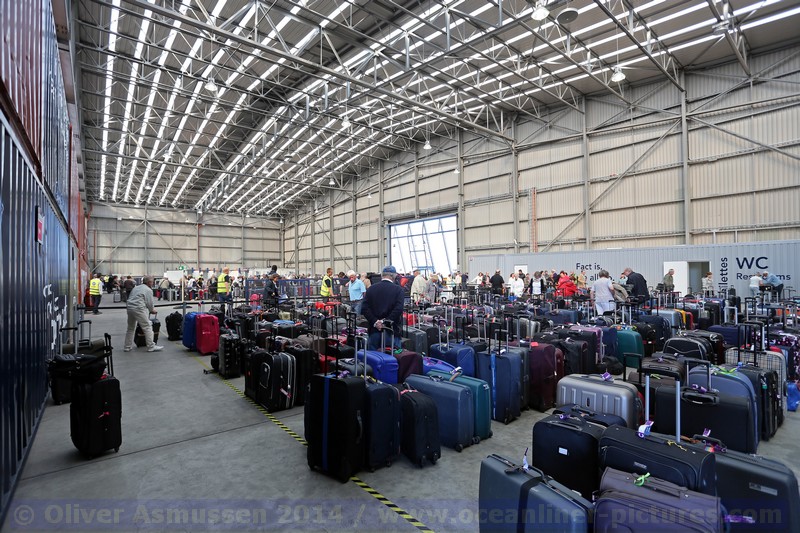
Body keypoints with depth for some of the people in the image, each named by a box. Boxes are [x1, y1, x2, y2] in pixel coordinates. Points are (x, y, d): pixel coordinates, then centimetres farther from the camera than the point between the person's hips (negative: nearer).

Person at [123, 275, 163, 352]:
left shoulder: (136, 288, 22)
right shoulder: (148, 290, -2)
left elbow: (131, 298, 22)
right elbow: (149, 303, -5)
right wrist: (152, 310, 13)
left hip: (129, 307, 9)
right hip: (139, 309, -8)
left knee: (130, 328, 20)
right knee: (147, 327, -4)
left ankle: (127, 347, 27)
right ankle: (151, 347, -5)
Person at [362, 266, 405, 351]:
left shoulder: (371, 289, 6)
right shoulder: (399, 290, -3)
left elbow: (364, 308, -3)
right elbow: (398, 309, -16)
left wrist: (375, 322, -7)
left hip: (374, 331, 3)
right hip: (392, 331, -3)